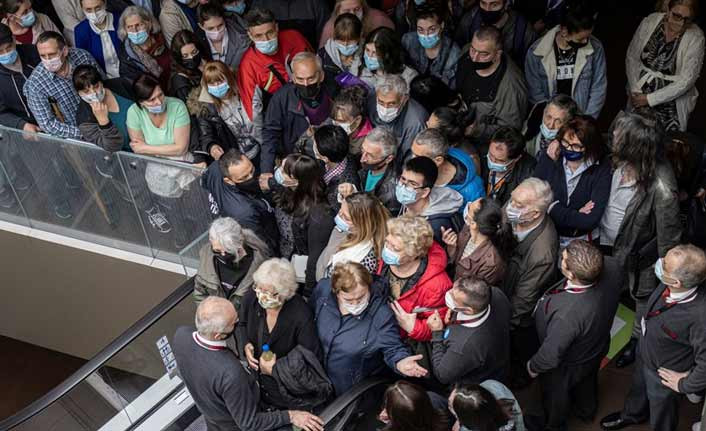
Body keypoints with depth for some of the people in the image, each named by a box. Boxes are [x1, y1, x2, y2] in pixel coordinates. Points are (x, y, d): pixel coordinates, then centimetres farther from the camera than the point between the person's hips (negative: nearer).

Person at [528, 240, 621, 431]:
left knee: (556, 397, 29)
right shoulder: (610, 267, -33)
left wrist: (533, 367, -11)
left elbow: (551, 356, -31)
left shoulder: (567, 314, -50)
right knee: (587, 382, 37)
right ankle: (587, 411, 68)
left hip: (567, 368, -5)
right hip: (597, 348, 5)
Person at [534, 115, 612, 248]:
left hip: (582, 242, -1)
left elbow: (590, 220, -19)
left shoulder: (601, 170, -11)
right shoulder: (549, 159, -5)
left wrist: (553, 210, -13)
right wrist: (575, 214, -14)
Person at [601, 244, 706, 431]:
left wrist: (685, 385, -17)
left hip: (664, 373, -6)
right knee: (638, 389, 37)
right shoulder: (667, 285, -27)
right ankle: (631, 414, 68)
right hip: (645, 355, 6)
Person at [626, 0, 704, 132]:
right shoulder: (650, 22, -9)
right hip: (640, 97, 2)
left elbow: (686, 80, -15)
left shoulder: (696, 38, -14)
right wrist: (635, 90, -9)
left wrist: (650, 99, -17)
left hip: (671, 104, -2)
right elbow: (632, 58, 0)